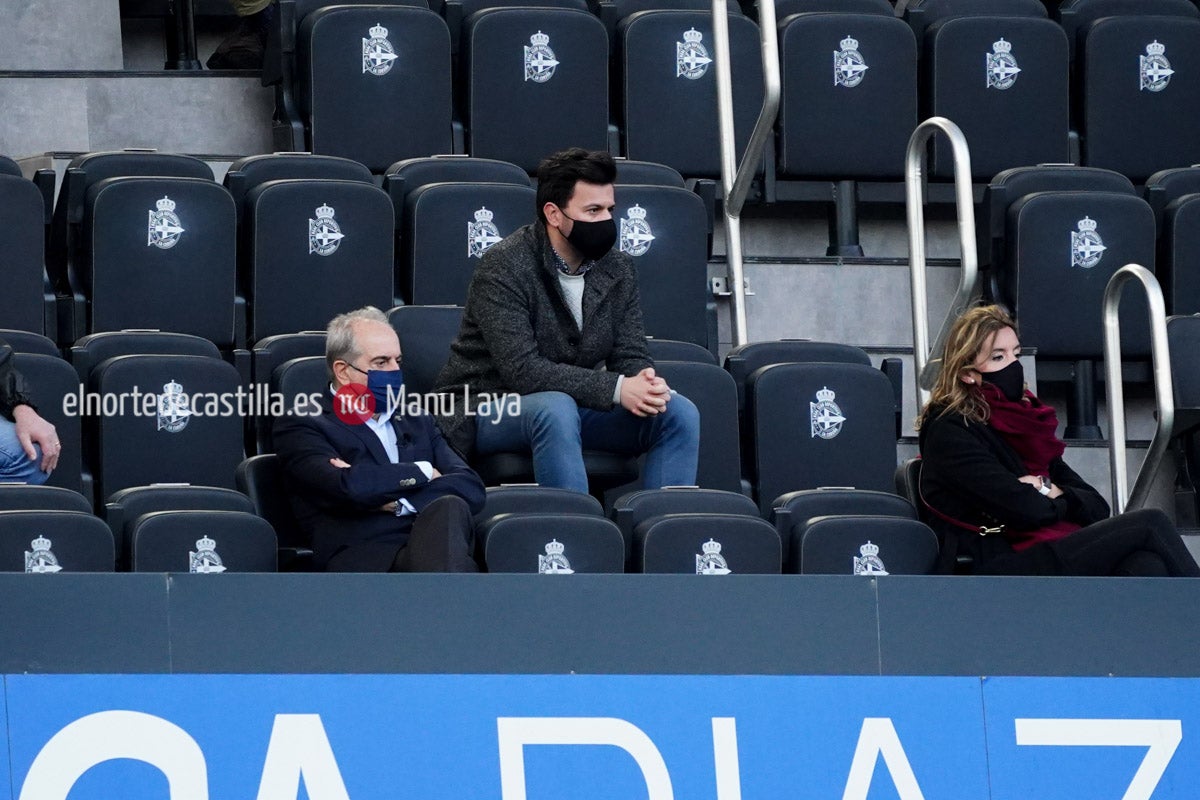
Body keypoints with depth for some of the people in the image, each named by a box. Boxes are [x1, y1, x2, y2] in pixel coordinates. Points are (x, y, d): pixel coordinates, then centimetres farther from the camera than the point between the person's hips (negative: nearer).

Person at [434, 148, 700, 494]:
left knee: (679, 412, -11)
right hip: (487, 410, -6)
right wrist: (615, 389, -32)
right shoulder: (504, 267, -18)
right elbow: (522, 370, -27)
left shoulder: (617, 268, 3)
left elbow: (631, 357, 2)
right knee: (555, 408, -38)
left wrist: (646, 384, -25)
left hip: (572, 404, 7)